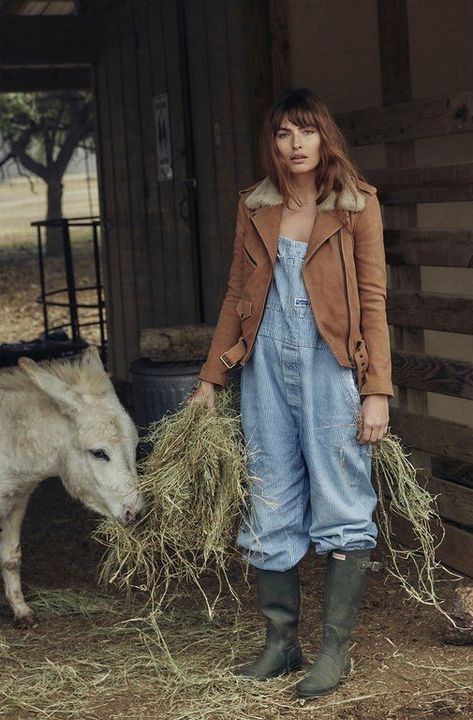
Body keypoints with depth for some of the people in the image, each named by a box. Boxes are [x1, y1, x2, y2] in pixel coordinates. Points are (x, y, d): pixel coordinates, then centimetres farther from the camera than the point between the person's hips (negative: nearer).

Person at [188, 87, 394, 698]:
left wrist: (377, 390, -10)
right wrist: (210, 377, 14)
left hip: (330, 366, -4)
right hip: (268, 365, 4)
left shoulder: (357, 204, -1)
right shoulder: (254, 207, 11)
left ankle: (336, 648, 8)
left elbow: (373, 302, -3)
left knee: (341, 506, -2)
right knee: (270, 509, 7)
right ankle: (281, 642, 19)